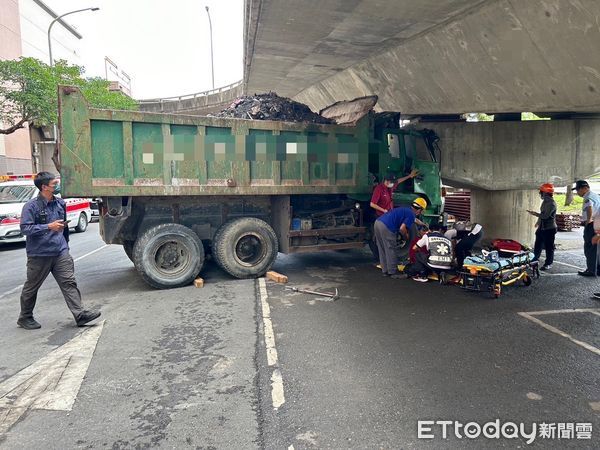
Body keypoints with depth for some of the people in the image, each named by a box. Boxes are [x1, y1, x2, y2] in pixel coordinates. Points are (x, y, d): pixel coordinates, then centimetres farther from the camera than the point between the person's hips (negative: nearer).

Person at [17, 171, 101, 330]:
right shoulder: (31, 206, -10)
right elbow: (25, 228, -18)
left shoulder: (60, 203, 8)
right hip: (39, 254, -4)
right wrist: (49, 227, -24)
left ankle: (80, 314, -6)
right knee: (32, 287, 11)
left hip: (60, 252, 4)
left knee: (69, 282, -4)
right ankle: (25, 318, 29)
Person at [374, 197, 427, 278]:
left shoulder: (406, 210, 25)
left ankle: (385, 271, 25)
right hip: (386, 227, -9)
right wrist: (406, 236, 6)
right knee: (390, 250, 2)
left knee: (383, 250, 16)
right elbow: (402, 228, -13)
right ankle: (393, 272, 10)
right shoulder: (411, 214, -3)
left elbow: (415, 219, 46)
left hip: (378, 222, 9)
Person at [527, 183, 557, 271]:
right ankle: (535, 259, 32)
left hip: (549, 228, -9)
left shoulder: (551, 203, -19)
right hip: (542, 227, 9)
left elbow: (545, 216, -27)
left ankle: (548, 263, 9)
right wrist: (538, 221, 25)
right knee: (538, 244, 17)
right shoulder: (545, 201, 10)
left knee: (549, 247, 1)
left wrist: (534, 213, -23)